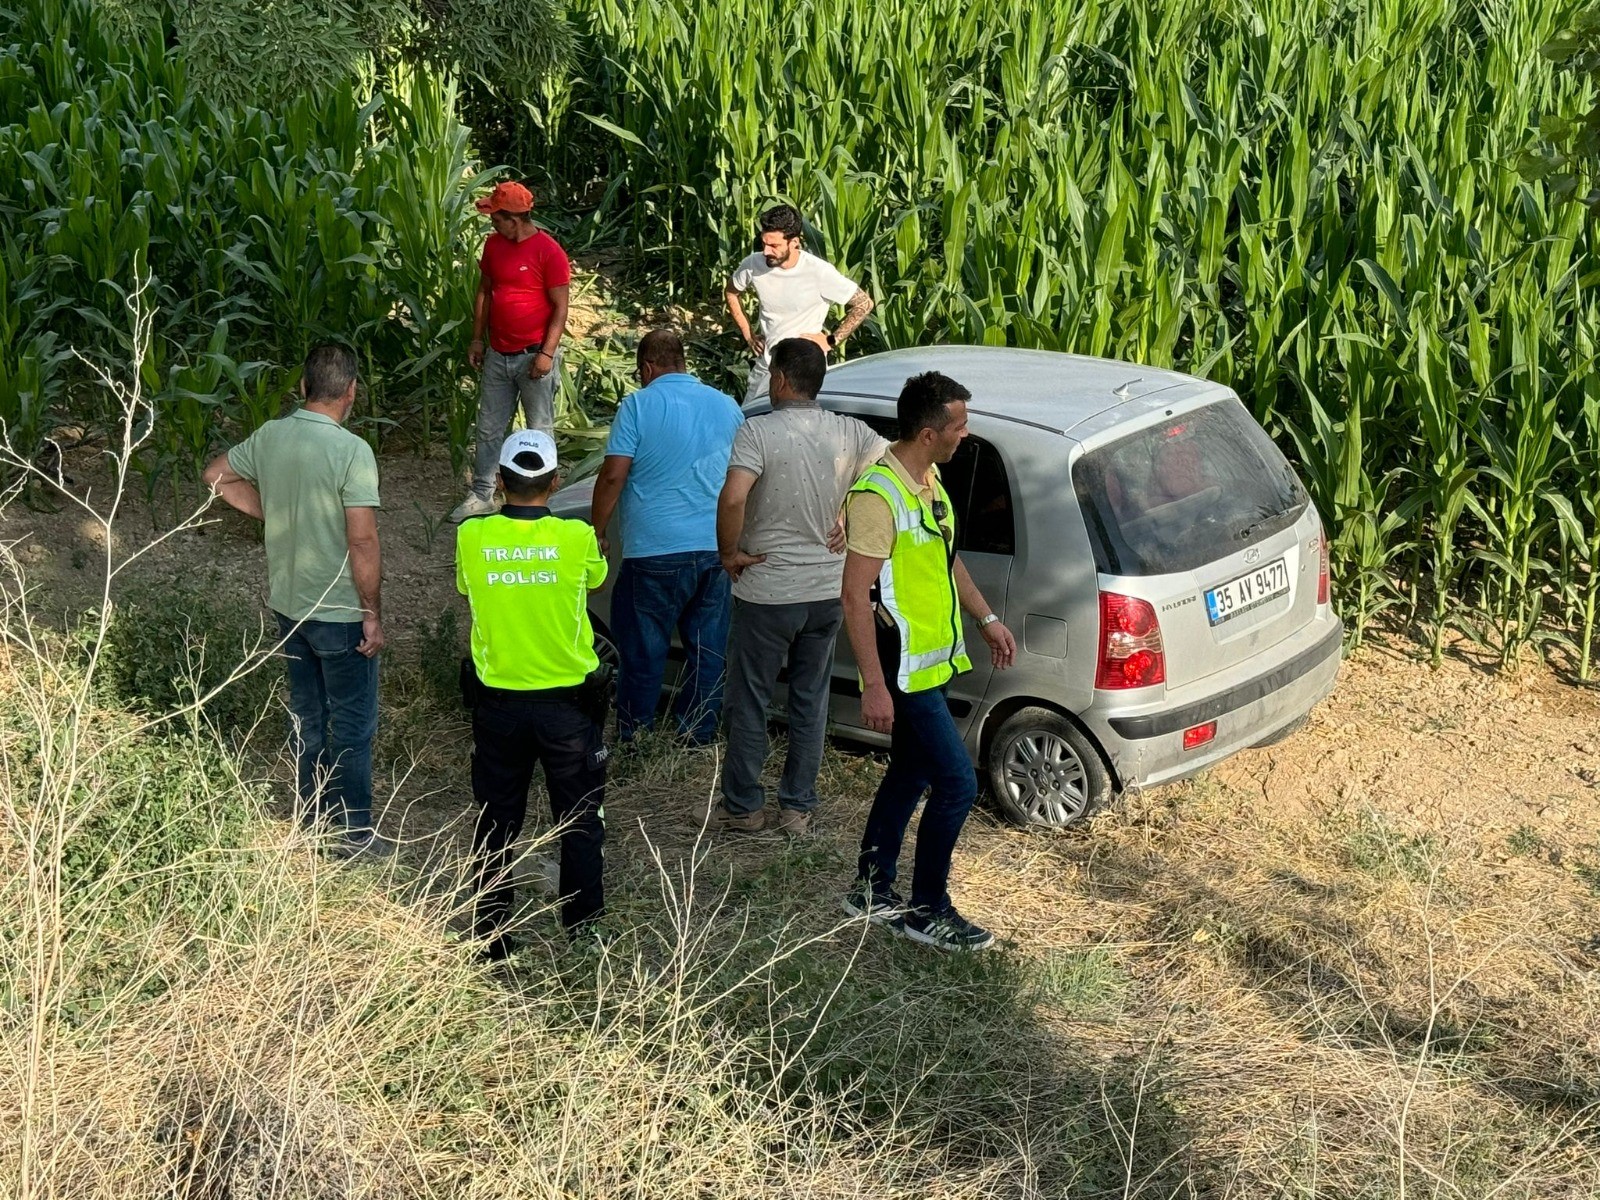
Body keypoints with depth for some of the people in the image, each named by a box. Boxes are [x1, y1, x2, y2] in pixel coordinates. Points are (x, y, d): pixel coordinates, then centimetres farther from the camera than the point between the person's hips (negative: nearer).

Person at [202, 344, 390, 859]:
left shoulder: (269, 437, -3)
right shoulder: (351, 452, -23)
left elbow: (216, 475, 14)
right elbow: (363, 543, -23)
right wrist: (373, 615, -14)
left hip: (288, 604, 6)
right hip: (339, 613, -6)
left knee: (306, 714, 21)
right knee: (352, 724, 8)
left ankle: (313, 816, 34)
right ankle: (353, 833, 17)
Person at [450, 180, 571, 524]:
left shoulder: (548, 251, -14)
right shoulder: (494, 244, 5)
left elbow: (560, 306, -13)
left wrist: (547, 353, -18)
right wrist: (477, 339, 10)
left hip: (534, 356, -6)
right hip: (498, 354, 6)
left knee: (539, 431, 5)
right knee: (488, 428, 12)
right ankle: (481, 495, 22)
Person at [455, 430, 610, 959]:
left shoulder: (472, 537, -11)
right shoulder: (577, 538, -14)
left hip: (498, 702, 1)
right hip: (568, 702, -1)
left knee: (496, 823, 15)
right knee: (581, 823, 14)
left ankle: (491, 937, 22)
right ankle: (585, 931, 20)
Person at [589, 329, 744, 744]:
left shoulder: (639, 406, -6)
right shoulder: (728, 406, 10)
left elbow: (613, 476, -11)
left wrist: (597, 534, -1)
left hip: (656, 550, -4)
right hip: (718, 548, 5)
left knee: (643, 651, 7)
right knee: (709, 648, 13)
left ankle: (633, 738, 15)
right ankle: (698, 736, 21)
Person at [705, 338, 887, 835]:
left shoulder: (758, 431, -16)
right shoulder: (850, 433, -2)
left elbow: (732, 498, -30)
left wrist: (729, 552, -13)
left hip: (767, 591, -5)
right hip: (828, 591, 5)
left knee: (749, 702, 10)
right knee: (811, 701, 15)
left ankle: (742, 805, 20)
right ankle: (798, 807, 22)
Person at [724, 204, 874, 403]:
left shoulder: (819, 272, -20)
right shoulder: (754, 265, -8)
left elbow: (864, 304, -10)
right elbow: (731, 292, 15)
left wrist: (831, 341, -9)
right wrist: (747, 335, 10)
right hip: (765, 364, 4)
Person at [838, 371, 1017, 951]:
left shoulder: (929, 480, 7)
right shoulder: (879, 496, -24)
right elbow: (855, 595, -25)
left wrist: (987, 619, 23)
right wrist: (875, 685, -26)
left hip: (931, 660, 10)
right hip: (904, 669, -10)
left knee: (910, 774, 17)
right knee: (957, 783, -7)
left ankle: (872, 891, 30)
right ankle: (928, 911, 6)